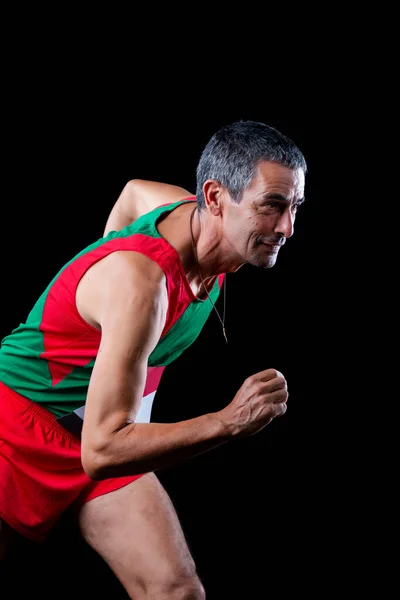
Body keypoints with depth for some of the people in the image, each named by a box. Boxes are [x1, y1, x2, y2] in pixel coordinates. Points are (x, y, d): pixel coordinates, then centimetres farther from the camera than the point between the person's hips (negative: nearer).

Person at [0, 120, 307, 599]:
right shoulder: (141, 281, -35)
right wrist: (230, 422, -43)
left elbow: (134, 190, 17)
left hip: (106, 436, 7)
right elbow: (101, 449, -37)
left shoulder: (192, 213, -9)